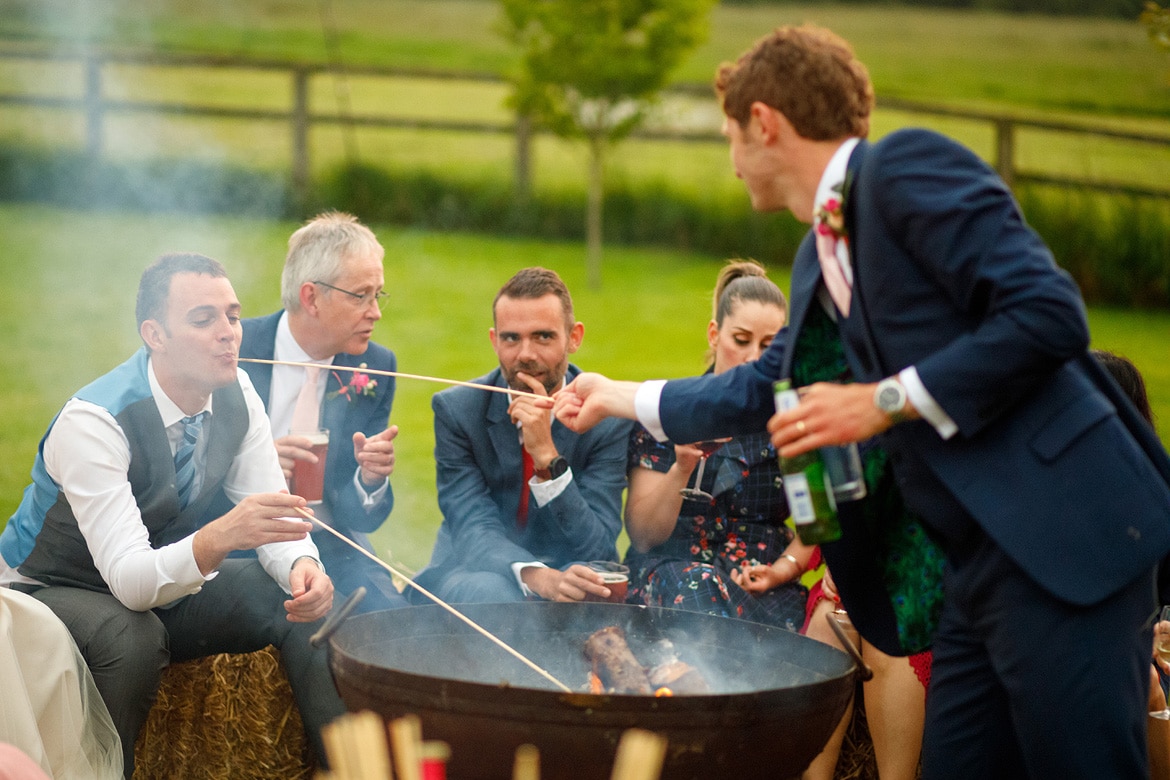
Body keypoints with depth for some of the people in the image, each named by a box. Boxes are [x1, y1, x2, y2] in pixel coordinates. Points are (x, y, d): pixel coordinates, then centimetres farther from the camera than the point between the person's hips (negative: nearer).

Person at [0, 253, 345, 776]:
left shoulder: (236, 394, -11)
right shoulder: (93, 420, -30)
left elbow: (270, 517, -7)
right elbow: (130, 580, -38)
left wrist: (302, 567, -31)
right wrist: (218, 538, -56)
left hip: (165, 583, 6)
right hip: (48, 593, -6)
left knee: (309, 603, -14)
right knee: (133, 636, -38)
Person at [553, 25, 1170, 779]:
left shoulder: (907, 167, -8)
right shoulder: (821, 256, 20)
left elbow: (1048, 314, -17)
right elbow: (764, 388, 34)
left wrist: (886, 402, -15)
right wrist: (619, 397, 43)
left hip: (1060, 542, -9)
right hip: (977, 567, 9)